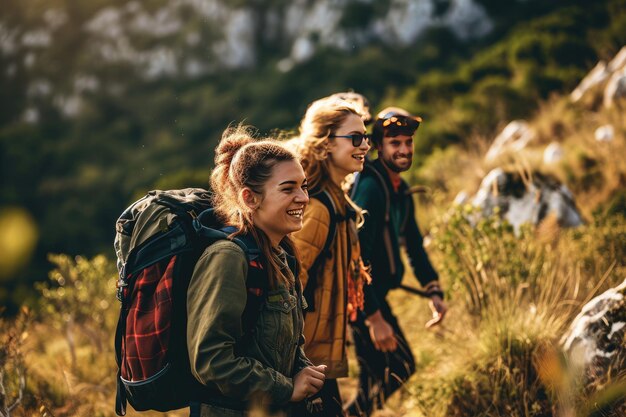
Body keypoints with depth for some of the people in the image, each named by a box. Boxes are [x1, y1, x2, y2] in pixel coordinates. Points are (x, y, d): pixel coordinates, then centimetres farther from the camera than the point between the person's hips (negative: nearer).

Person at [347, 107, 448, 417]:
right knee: (400, 367, -8)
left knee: (375, 377, 15)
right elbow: (356, 255, -26)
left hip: (374, 293, 9)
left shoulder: (400, 189, 11)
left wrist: (434, 292, 8)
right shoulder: (370, 186, -20)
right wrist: (374, 317, -27)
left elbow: (413, 244, 20)